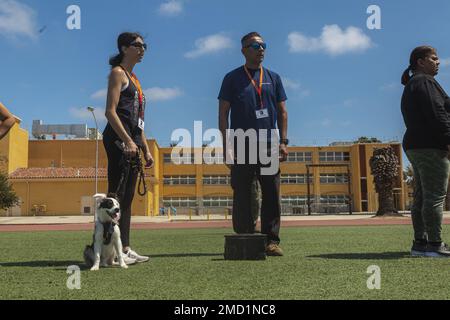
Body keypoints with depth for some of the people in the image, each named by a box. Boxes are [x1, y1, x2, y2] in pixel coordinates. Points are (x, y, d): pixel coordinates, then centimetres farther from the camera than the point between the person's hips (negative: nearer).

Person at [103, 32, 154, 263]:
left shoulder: (133, 78, 26)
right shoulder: (118, 73, 0)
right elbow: (110, 111, -13)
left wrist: (146, 149, 19)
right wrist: (128, 141, -23)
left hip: (132, 142, 9)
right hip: (119, 139, -9)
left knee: (127, 197, 7)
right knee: (116, 195, -12)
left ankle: (125, 248, 11)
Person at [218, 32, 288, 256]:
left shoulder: (273, 78, 15)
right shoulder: (232, 78, 7)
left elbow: (282, 111, 14)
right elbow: (223, 113, 3)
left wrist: (283, 141, 3)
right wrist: (227, 144, -6)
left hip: (269, 146, 2)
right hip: (241, 147, -2)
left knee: (271, 195, 1)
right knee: (242, 197, 1)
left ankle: (271, 241, 7)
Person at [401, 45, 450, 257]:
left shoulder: (411, 87, 24)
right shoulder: (424, 81, -6)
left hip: (415, 146, 10)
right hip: (430, 146, -10)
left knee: (421, 197, 7)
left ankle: (420, 243, 8)